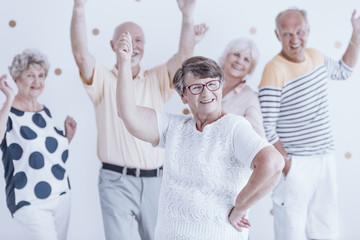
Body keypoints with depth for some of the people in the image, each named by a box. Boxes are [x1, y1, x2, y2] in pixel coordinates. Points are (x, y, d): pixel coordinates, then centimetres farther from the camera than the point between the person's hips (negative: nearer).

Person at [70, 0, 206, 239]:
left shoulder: (157, 80, 12)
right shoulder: (104, 80, 4)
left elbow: (184, 55, -2)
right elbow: (81, 54, -12)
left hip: (156, 180, 3)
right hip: (117, 182, -3)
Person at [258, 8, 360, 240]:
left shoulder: (316, 56, 6)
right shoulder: (275, 70, -16)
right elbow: (266, 127, -17)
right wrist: (286, 165, -16)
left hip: (326, 160, 7)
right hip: (296, 164, -7)